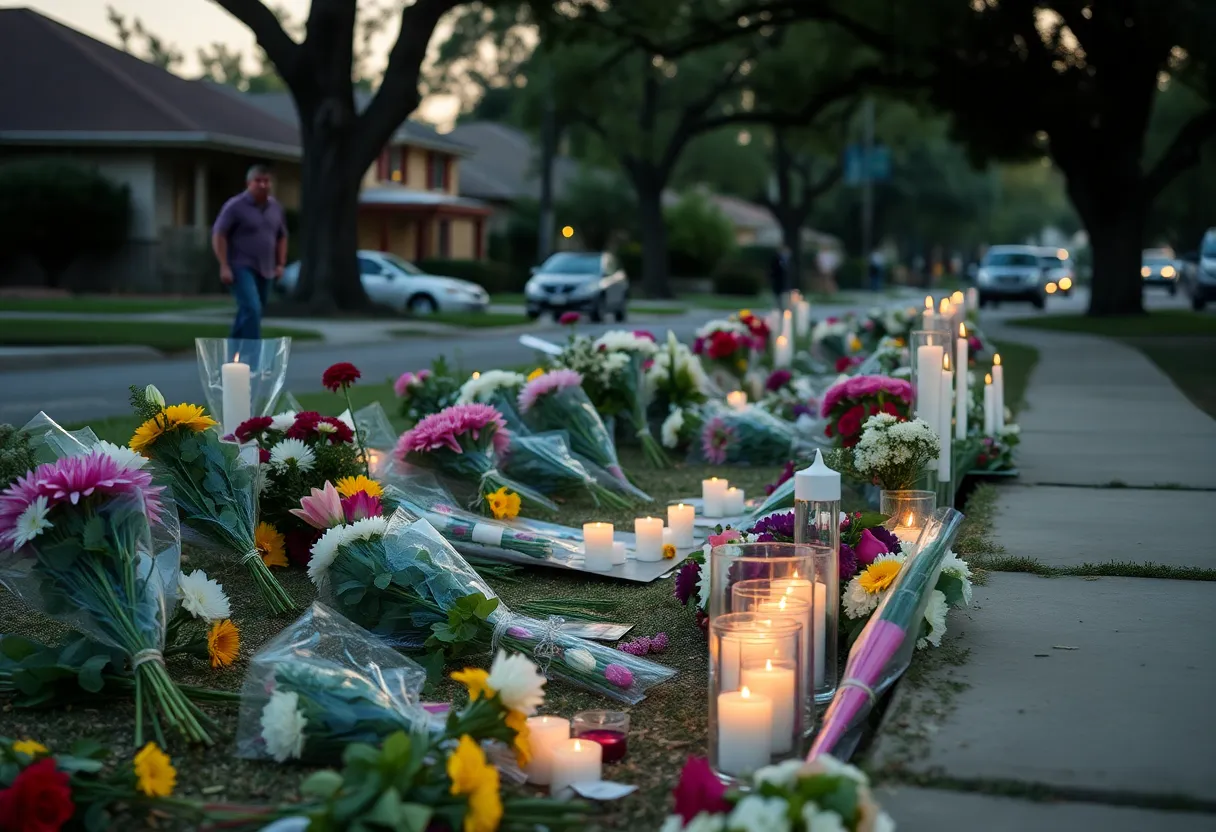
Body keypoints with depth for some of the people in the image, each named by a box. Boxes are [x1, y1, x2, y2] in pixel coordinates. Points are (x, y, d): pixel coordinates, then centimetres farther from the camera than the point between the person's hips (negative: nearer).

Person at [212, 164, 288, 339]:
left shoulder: (275, 207, 9)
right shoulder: (235, 206, -9)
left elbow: (282, 237, 19)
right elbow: (218, 235, -11)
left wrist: (280, 264, 9)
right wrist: (224, 267, -18)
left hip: (264, 270, 6)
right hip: (242, 268, -6)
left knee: (249, 312, 12)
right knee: (251, 309, -20)